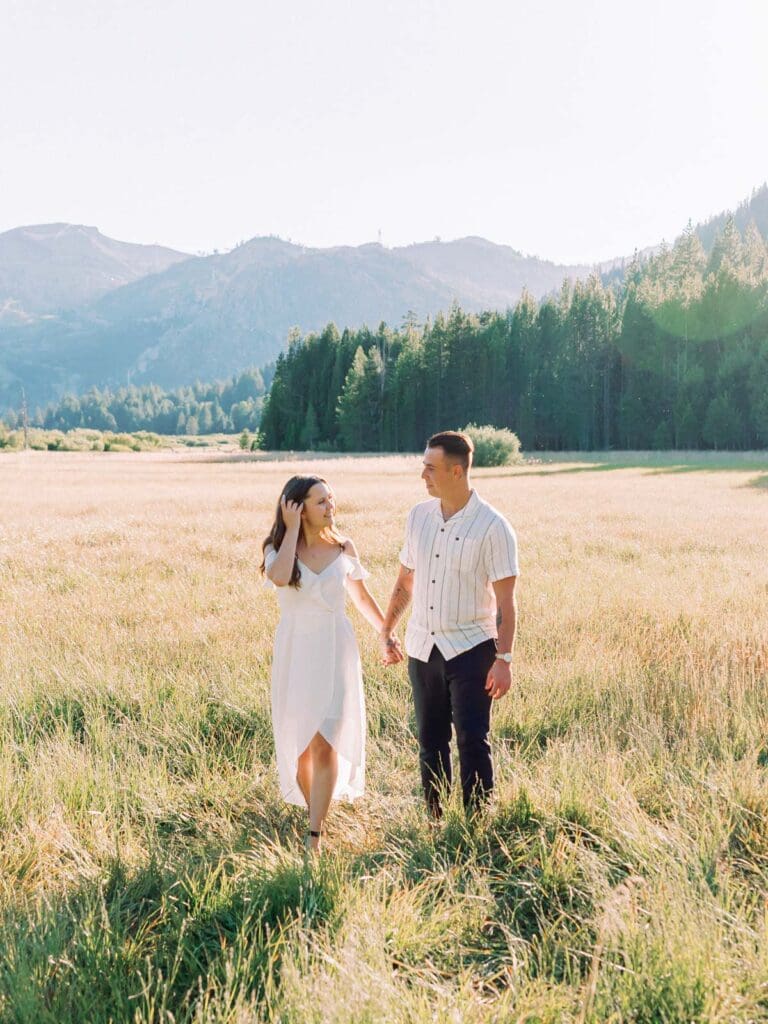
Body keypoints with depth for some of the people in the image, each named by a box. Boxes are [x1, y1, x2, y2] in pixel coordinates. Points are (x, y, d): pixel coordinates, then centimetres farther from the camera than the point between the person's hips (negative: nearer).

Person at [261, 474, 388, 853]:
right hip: (295, 651, 1)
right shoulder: (277, 547, -4)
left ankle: (315, 835, -7)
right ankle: (316, 812, 31)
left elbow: (361, 596, 14)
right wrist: (292, 529, -19)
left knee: (324, 742, -9)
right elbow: (280, 578, -28)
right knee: (299, 741, 10)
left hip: (335, 650, 0)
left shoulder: (343, 548, 0)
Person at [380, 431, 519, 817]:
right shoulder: (418, 516, 5)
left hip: (471, 649, -5)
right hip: (422, 647, 5)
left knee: (472, 742, -2)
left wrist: (504, 659, -16)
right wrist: (387, 632, 18)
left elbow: (505, 601, -12)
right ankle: (433, 819, 22)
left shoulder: (492, 527, -12)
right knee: (430, 741, 11)